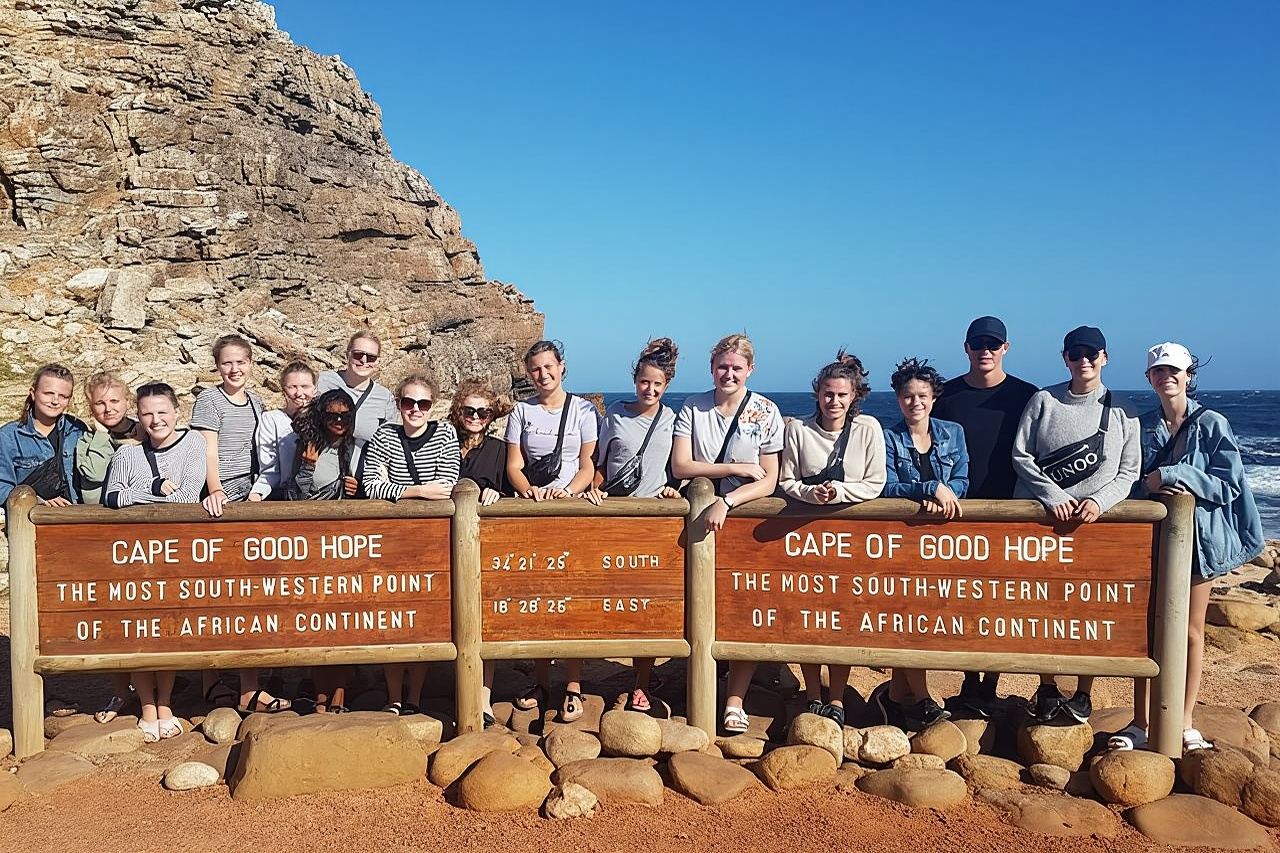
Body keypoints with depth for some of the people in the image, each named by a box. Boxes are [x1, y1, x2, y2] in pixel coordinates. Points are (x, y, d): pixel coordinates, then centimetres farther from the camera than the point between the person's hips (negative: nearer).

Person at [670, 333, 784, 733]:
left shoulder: (766, 412, 0)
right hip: (700, 516, 1)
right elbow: (680, 466, -5)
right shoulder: (693, 408, 3)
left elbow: (769, 482, -4)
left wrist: (727, 501, -19)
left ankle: (735, 700, 2)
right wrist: (738, 467, -12)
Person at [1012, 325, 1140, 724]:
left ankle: (1083, 695, 17)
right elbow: (1021, 456, -1)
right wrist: (1053, 495, -14)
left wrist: (1100, 500, -15)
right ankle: (1047, 690, 19)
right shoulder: (1044, 401, 3)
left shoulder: (1121, 410, 4)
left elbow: (1129, 471, 2)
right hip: (1042, 518, 0)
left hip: (1097, 520, 0)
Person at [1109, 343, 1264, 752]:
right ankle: (1141, 722, 11)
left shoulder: (1212, 425, -3)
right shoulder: (1140, 427, 6)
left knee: (1190, 632, 6)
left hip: (1197, 536, -2)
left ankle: (1185, 723, 17)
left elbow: (1229, 484, -9)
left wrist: (1170, 475, -17)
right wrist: (1152, 487, -14)